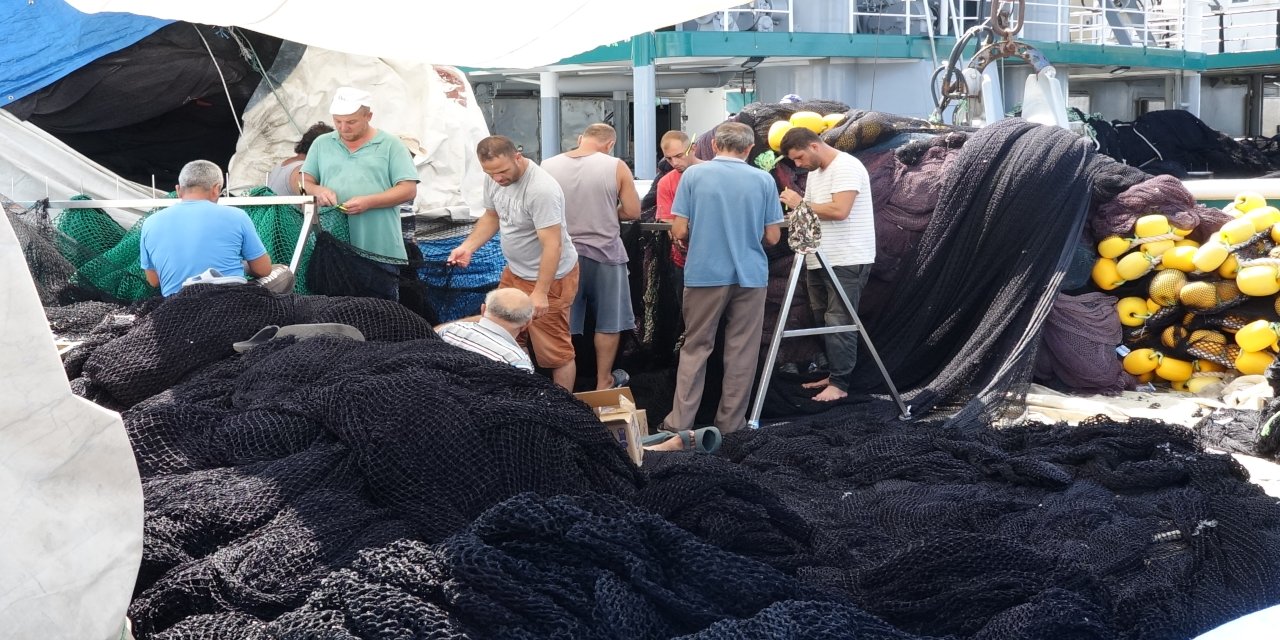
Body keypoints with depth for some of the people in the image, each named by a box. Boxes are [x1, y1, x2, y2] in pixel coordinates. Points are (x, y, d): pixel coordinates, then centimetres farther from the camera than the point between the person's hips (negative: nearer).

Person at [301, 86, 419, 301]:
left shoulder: (390, 145, 4)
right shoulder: (322, 144, 15)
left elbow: (408, 189, -3)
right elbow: (304, 182, 17)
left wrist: (368, 202, -15)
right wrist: (317, 190, -7)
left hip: (380, 250, -3)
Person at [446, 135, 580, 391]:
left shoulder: (542, 190, -28)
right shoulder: (495, 178, -2)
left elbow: (552, 245, -28)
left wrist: (540, 293, -29)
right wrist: (468, 247, 0)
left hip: (550, 275, -8)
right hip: (515, 271, 8)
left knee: (554, 351, -1)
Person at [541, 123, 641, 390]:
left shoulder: (548, 166, -3)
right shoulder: (616, 167, -10)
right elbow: (633, 211, -6)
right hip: (604, 253, -2)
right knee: (608, 323, 14)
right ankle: (603, 382, 23)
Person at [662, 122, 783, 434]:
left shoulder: (694, 174, -4)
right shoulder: (764, 180, -1)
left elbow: (679, 230, -5)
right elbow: (772, 236, 2)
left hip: (704, 274, 0)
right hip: (750, 275, 1)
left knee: (695, 348, 8)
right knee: (742, 352, 9)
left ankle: (680, 422, 6)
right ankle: (730, 423, 14)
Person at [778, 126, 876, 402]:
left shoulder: (847, 167, -14)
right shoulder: (815, 172, 16)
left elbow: (839, 211, -24)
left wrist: (801, 204, -15)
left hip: (847, 261, -9)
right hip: (820, 260, 9)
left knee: (838, 322, -9)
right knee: (824, 320, 12)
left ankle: (840, 384, -5)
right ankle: (834, 374, 21)